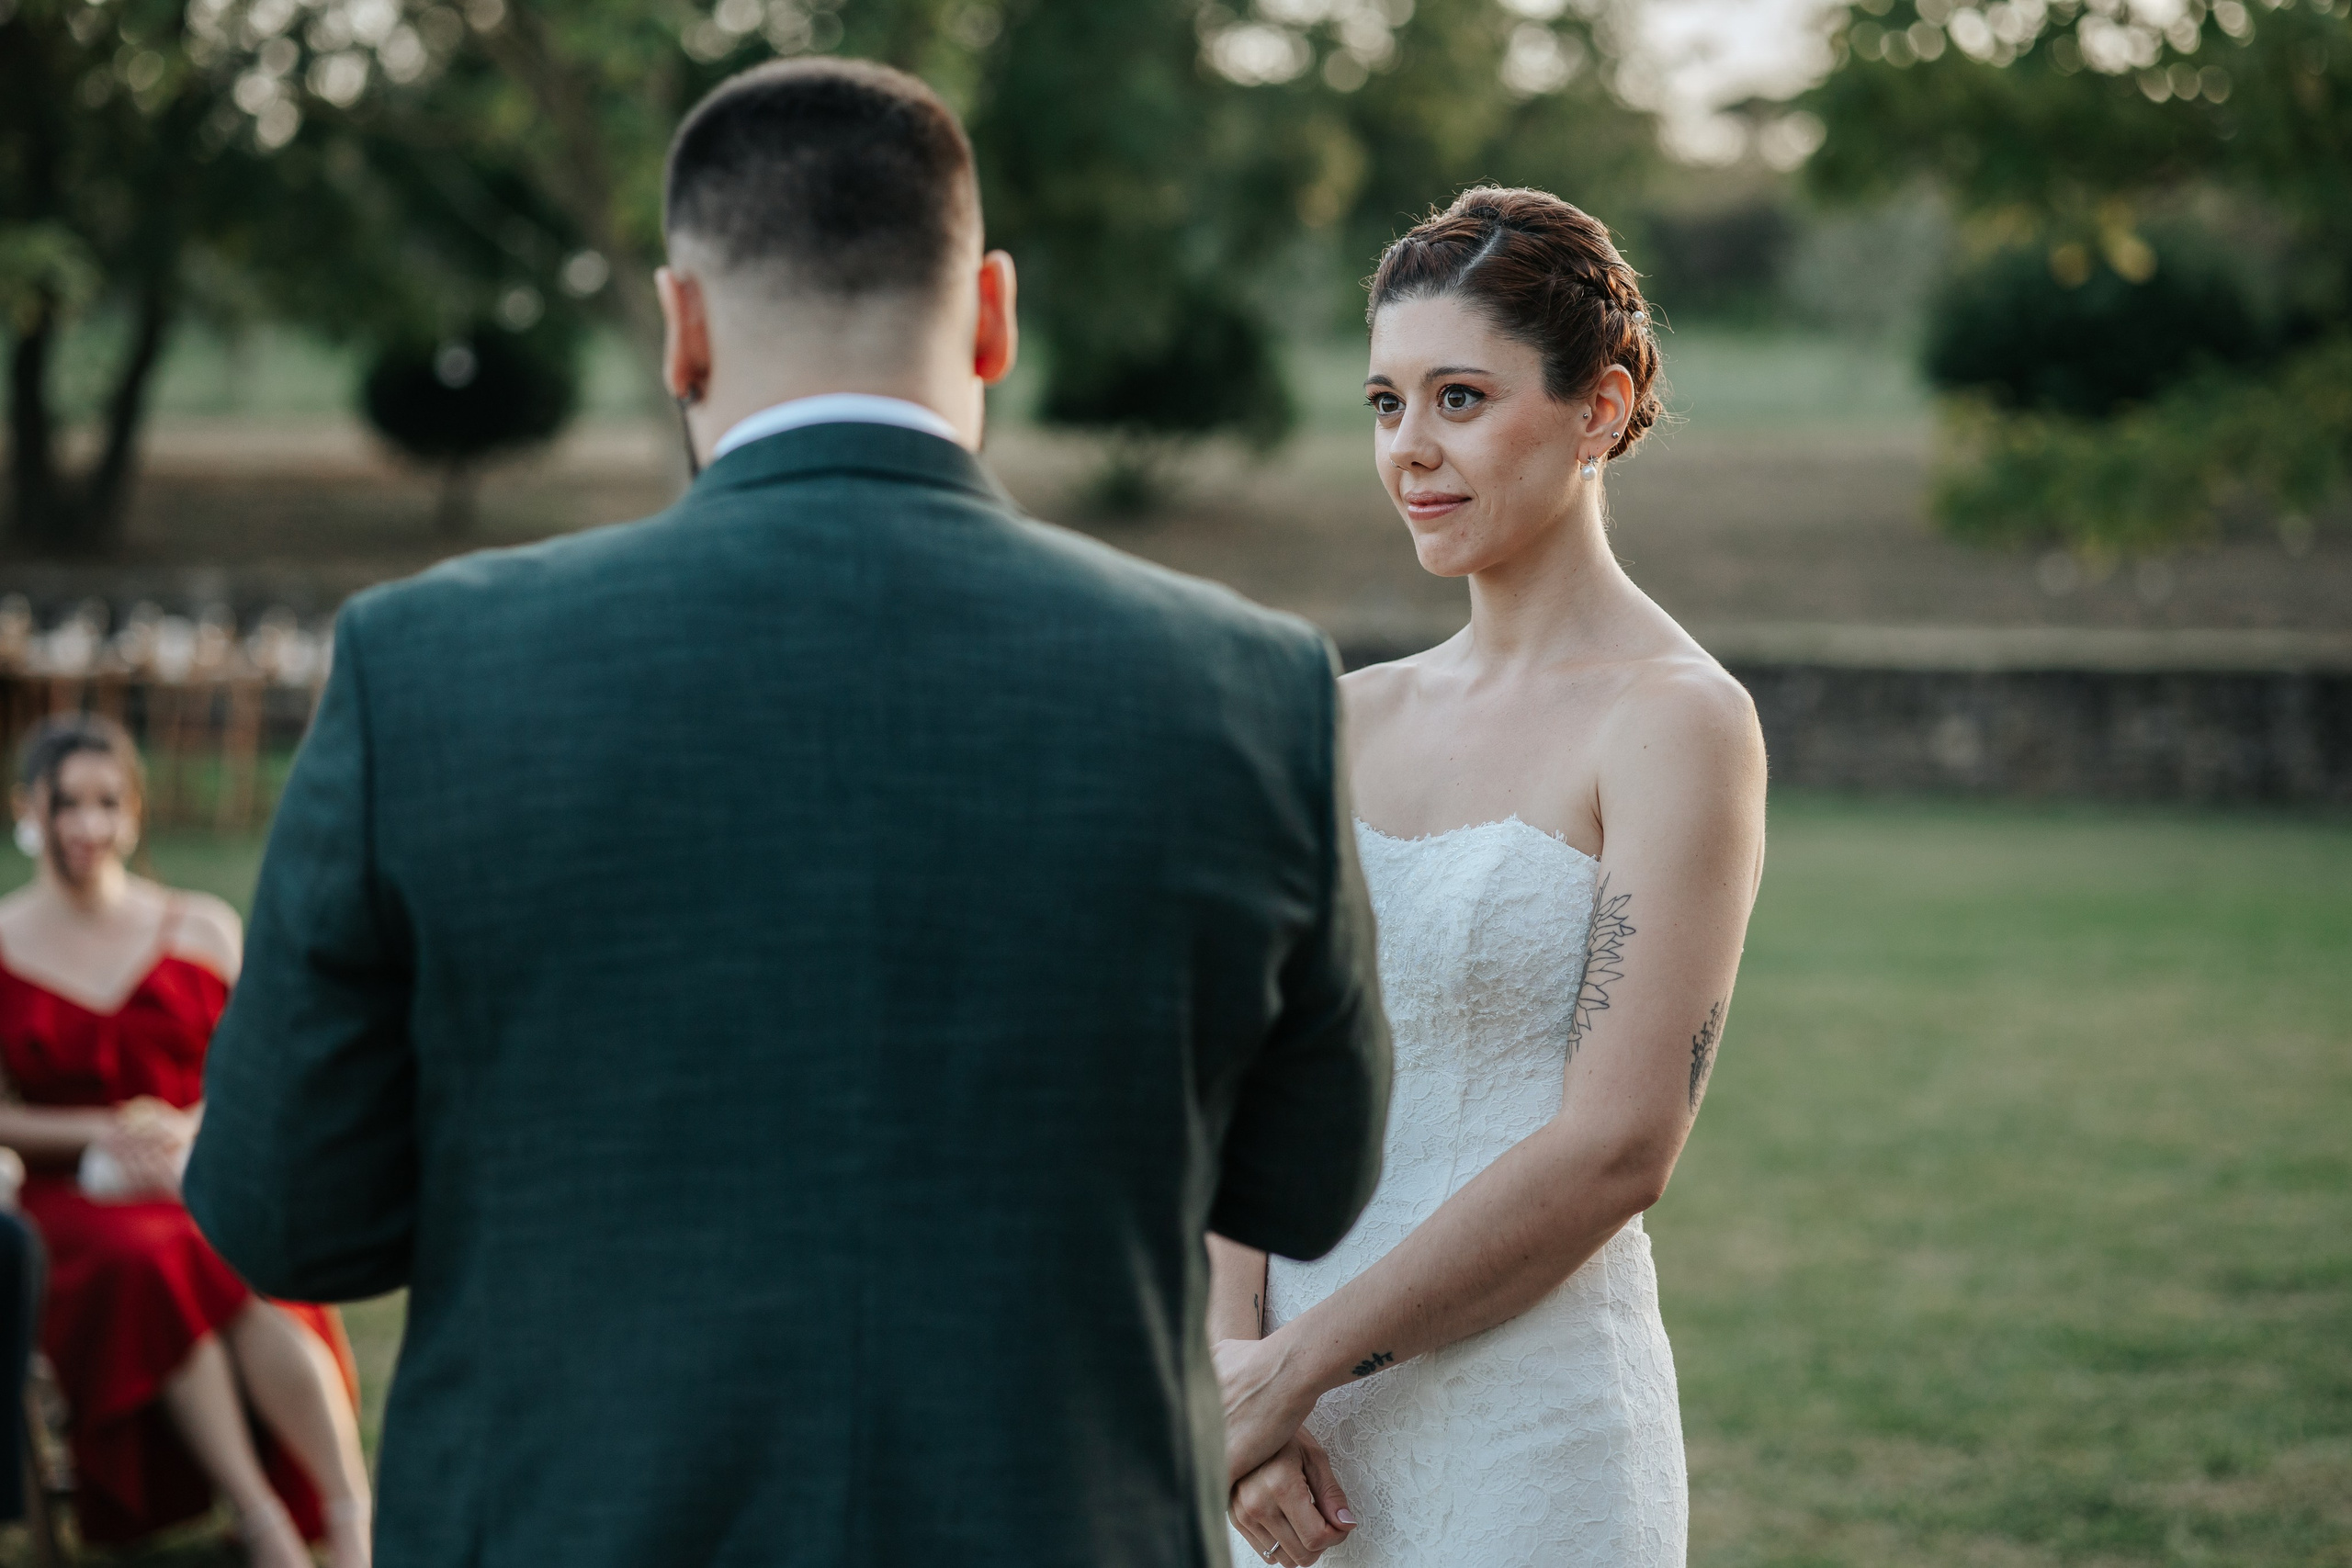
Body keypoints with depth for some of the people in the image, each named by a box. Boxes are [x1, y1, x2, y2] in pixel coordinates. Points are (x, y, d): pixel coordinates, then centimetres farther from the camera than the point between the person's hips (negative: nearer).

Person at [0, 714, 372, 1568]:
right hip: (76, 1200, -1)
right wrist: (99, 1133, -10)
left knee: (250, 1273, -35)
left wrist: (193, 1127, -9)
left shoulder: (203, 930, 9)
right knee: (145, 1266, -37)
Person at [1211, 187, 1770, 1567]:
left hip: (1528, 1443, -5)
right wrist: (1236, 1366, -9)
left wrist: (1295, 1368, -13)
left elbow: (1617, 1148, -15)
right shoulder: (1354, 718, 10)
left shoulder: (1678, 723, -8)